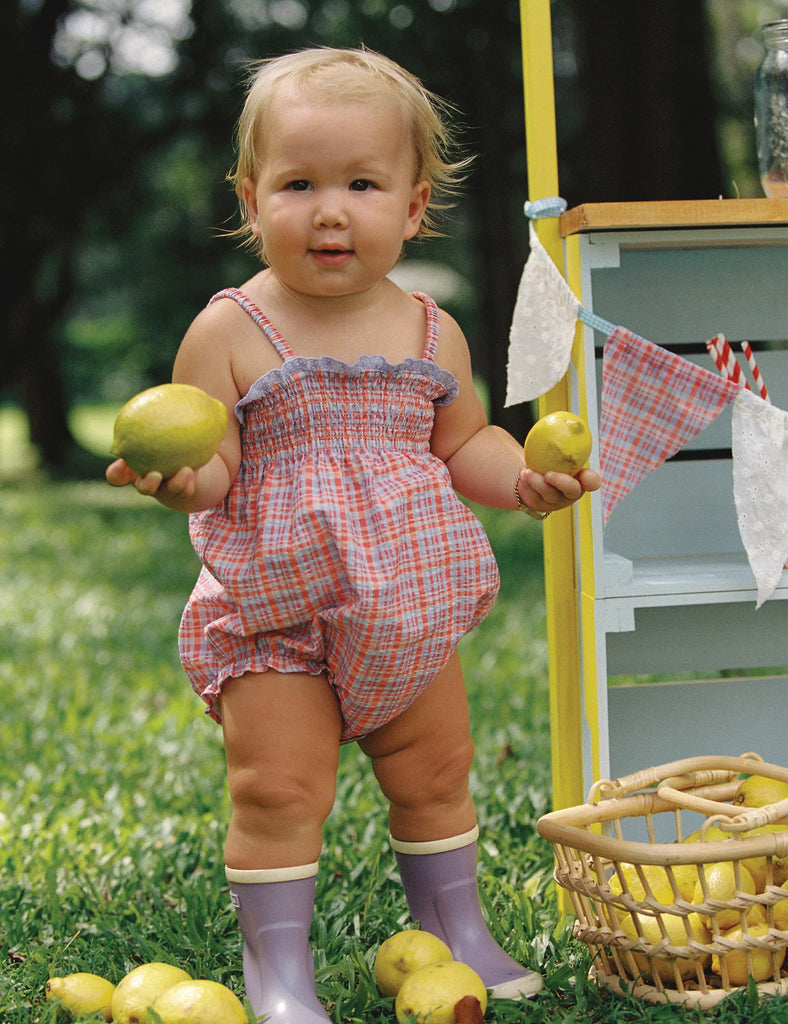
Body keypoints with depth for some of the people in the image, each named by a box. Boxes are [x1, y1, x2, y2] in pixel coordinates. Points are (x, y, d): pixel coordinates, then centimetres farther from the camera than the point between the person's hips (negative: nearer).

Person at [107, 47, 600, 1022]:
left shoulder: (432, 335, 2)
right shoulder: (229, 333, -11)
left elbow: (464, 444, 13)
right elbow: (212, 468, -11)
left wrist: (523, 477, -5)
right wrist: (182, 478, -34)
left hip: (405, 611, 4)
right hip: (274, 611, -4)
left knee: (436, 773, 16)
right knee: (280, 791, -5)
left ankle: (456, 933, 36)